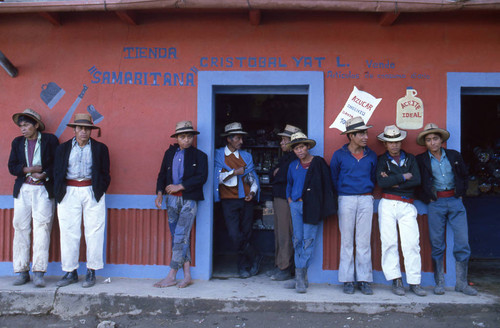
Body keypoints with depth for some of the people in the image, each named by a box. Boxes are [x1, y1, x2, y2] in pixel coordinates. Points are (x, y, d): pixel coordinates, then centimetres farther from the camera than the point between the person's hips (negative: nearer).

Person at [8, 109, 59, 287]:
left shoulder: (50, 140, 4)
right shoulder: (17, 142, 15)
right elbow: (12, 167, 9)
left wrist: (44, 174, -14)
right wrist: (29, 170, -8)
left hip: (43, 190, -3)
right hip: (22, 190, 4)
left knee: (42, 228, -7)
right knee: (21, 228, 2)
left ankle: (39, 273, -5)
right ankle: (22, 271, 10)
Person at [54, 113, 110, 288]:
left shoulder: (100, 148, 7)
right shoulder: (63, 148, 12)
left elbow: (105, 173, 7)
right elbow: (57, 172, 12)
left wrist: (99, 191, -2)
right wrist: (60, 193, 3)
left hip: (92, 192, -1)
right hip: (69, 193, 2)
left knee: (93, 232, -1)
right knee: (69, 232, 2)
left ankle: (91, 272, 8)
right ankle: (71, 272, 12)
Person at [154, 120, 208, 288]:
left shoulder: (199, 155, 0)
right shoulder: (169, 153, 13)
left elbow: (201, 177, -10)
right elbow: (162, 174, 17)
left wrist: (179, 186, -12)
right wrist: (159, 192, 3)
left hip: (189, 200, -5)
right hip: (172, 199, 5)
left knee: (180, 236, -8)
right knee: (178, 237, 6)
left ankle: (171, 276, 0)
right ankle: (187, 275, 13)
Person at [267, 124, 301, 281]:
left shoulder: (295, 158, -12)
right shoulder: (284, 157, 20)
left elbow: (284, 177, -20)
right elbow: (273, 177, 18)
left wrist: (276, 175, -2)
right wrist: (275, 175, -2)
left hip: (286, 199, -10)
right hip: (278, 198, 10)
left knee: (285, 234, -6)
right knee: (279, 233, 13)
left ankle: (285, 268, 1)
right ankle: (279, 264, 22)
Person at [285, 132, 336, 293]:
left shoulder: (318, 163, -1)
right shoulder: (293, 165, 14)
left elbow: (327, 185, -1)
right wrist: (289, 199, 14)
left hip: (311, 206, -5)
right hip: (296, 205, 5)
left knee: (308, 240, -5)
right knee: (297, 240, 4)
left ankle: (300, 276, -2)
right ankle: (301, 278, 11)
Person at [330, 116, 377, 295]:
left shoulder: (371, 156, 9)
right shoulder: (339, 155, 1)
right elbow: (333, 179, 10)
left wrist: (368, 193, 14)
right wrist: (341, 194, 9)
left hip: (366, 200, 2)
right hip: (346, 199, -2)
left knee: (364, 241, 3)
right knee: (347, 241, 3)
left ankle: (364, 280, 12)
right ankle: (347, 280, 11)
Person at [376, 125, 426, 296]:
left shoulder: (410, 158, 13)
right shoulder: (381, 160, 6)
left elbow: (417, 181, -2)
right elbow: (381, 182, -11)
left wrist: (393, 182, -6)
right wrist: (403, 177, -5)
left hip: (407, 206, 2)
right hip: (388, 205, -1)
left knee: (412, 242, -4)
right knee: (389, 242, -3)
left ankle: (414, 282, 4)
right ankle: (396, 281, 6)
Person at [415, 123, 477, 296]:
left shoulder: (454, 155, 8)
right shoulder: (420, 160, 1)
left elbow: (464, 176, 19)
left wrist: (461, 193, 10)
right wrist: (426, 198, -3)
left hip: (455, 202, 2)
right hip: (435, 204, -2)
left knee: (463, 242, 0)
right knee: (437, 244, 2)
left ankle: (461, 282, 12)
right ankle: (439, 283, 13)